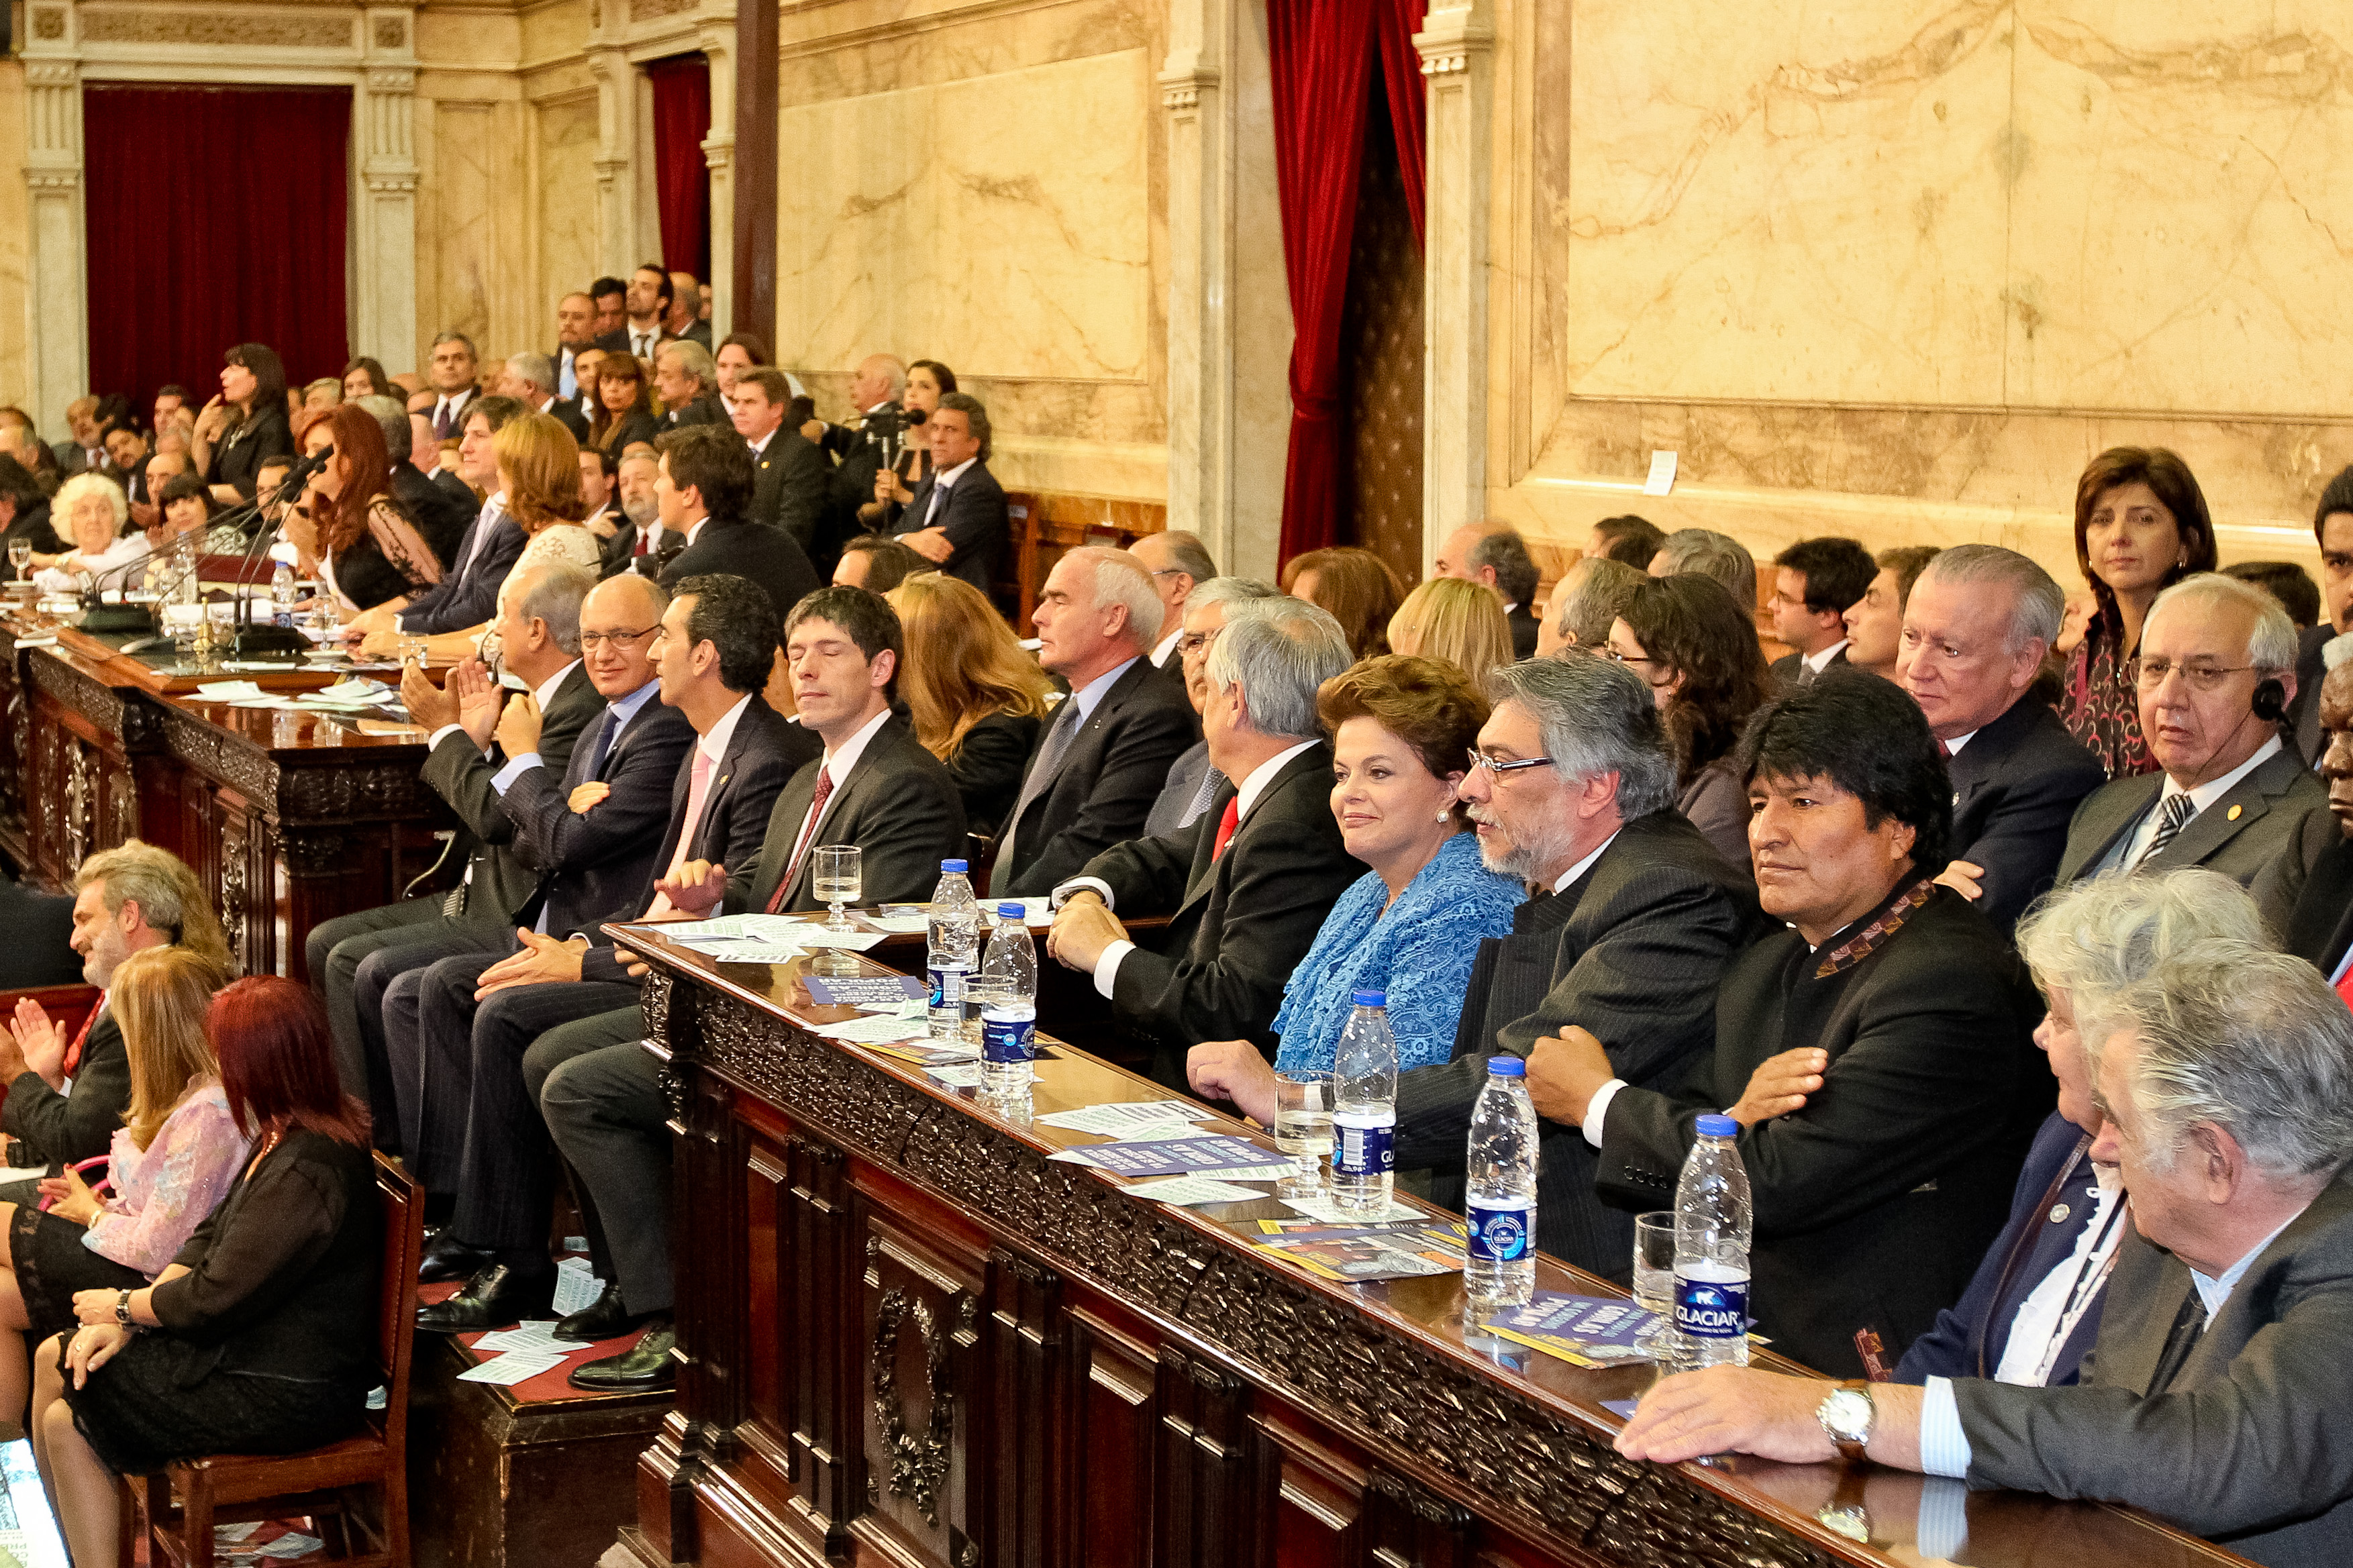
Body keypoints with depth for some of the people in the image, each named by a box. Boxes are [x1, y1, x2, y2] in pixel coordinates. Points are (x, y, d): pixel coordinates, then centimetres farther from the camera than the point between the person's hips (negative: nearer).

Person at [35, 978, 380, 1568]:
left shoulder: (305, 1174, -28)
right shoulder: (287, 1137, 5)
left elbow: (215, 1298, -23)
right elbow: (210, 1239, 9)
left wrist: (122, 1306, -5)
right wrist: (127, 1320, -3)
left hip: (287, 1396, -10)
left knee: (66, 1424, -4)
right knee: (54, 1360, 13)